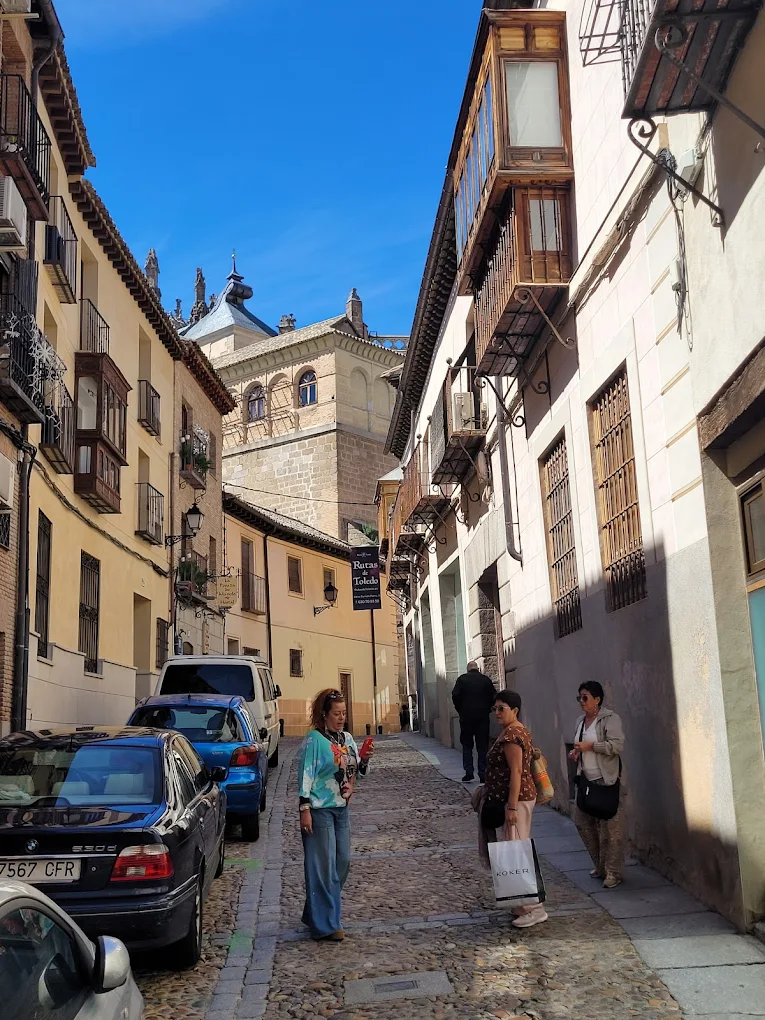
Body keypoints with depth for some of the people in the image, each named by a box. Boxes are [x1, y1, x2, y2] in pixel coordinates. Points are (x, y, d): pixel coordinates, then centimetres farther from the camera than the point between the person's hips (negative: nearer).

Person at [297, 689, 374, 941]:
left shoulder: (347, 738, 10)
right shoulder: (315, 740, -12)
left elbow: (357, 772, 17)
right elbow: (306, 774, -15)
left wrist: (364, 760, -4)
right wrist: (304, 808, -19)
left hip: (342, 809, 8)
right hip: (320, 810, -8)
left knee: (343, 862, 11)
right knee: (324, 866, -5)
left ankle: (315, 913, 26)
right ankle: (325, 924, 1)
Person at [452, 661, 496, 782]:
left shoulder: (462, 679, 0)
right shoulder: (486, 680, 2)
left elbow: (455, 696, -6)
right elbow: (493, 697, 0)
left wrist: (460, 711, 5)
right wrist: (487, 710, 11)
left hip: (466, 717, -1)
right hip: (483, 717, 1)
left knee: (467, 745, 9)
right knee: (482, 746, 6)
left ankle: (468, 773, 1)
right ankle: (482, 774, 3)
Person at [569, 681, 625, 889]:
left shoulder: (610, 719, -9)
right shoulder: (581, 721, 15)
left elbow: (617, 745, -19)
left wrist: (590, 746, -20)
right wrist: (575, 753, 8)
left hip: (606, 780, -8)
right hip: (586, 780, 8)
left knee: (610, 827, -5)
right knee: (582, 822, 10)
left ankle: (613, 872, 4)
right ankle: (601, 866, 25)